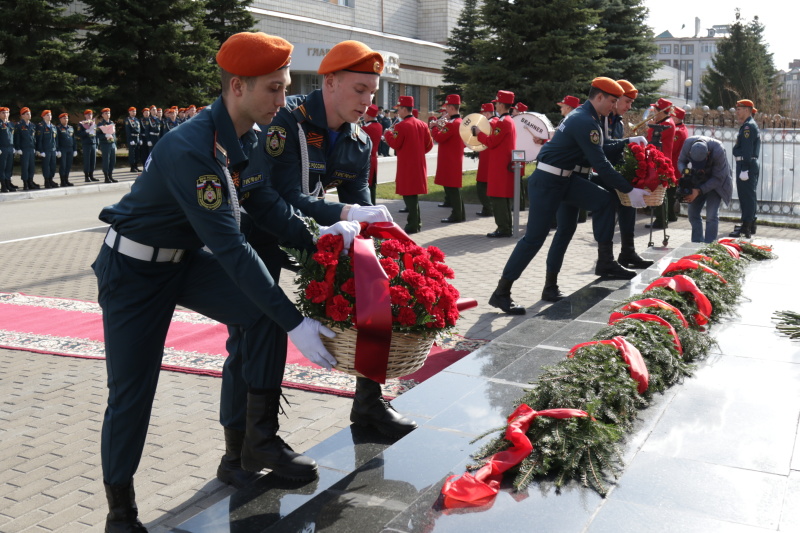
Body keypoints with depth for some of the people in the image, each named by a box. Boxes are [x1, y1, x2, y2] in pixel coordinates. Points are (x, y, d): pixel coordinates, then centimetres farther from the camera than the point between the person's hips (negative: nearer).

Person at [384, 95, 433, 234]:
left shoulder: (401, 126, -14)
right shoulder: (422, 124, 8)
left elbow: (395, 145, -12)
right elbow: (429, 144, 10)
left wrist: (388, 134, 4)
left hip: (407, 165, -7)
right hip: (419, 164, 7)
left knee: (409, 195, -3)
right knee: (414, 194, 16)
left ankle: (413, 226, -1)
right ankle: (416, 222, 22)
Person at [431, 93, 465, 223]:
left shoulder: (451, 124, -18)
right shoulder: (460, 122, 12)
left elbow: (438, 138, -21)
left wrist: (434, 127, -5)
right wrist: (441, 128, 11)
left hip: (449, 162, -10)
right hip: (456, 160, 10)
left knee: (452, 188, -5)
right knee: (454, 188, 14)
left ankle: (456, 215, -2)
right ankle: (460, 214, 19)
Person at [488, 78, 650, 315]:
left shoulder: (582, 116, 12)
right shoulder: (585, 122, -19)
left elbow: (598, 152, 22)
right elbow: (600, 165, -20)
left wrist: (627, 142, 18)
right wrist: (630, 190, -15)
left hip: (563, 179, 10)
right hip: (546, 182, -10)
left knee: (603, 200, 3)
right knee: (535, 237, -7)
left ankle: (605, 262, 9)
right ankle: (501, 293, 0)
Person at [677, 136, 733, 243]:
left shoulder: (718, 151, -35)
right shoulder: (688, 143, -26)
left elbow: (718, 178, -25)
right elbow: (681, 161, -6)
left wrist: (699, 191, -32)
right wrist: (684, 171, -29)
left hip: (715, 181, -4)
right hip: (697, 180, 4)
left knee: (711, 215, -14)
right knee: (693, 213, 3)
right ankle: (697, 244, 13)